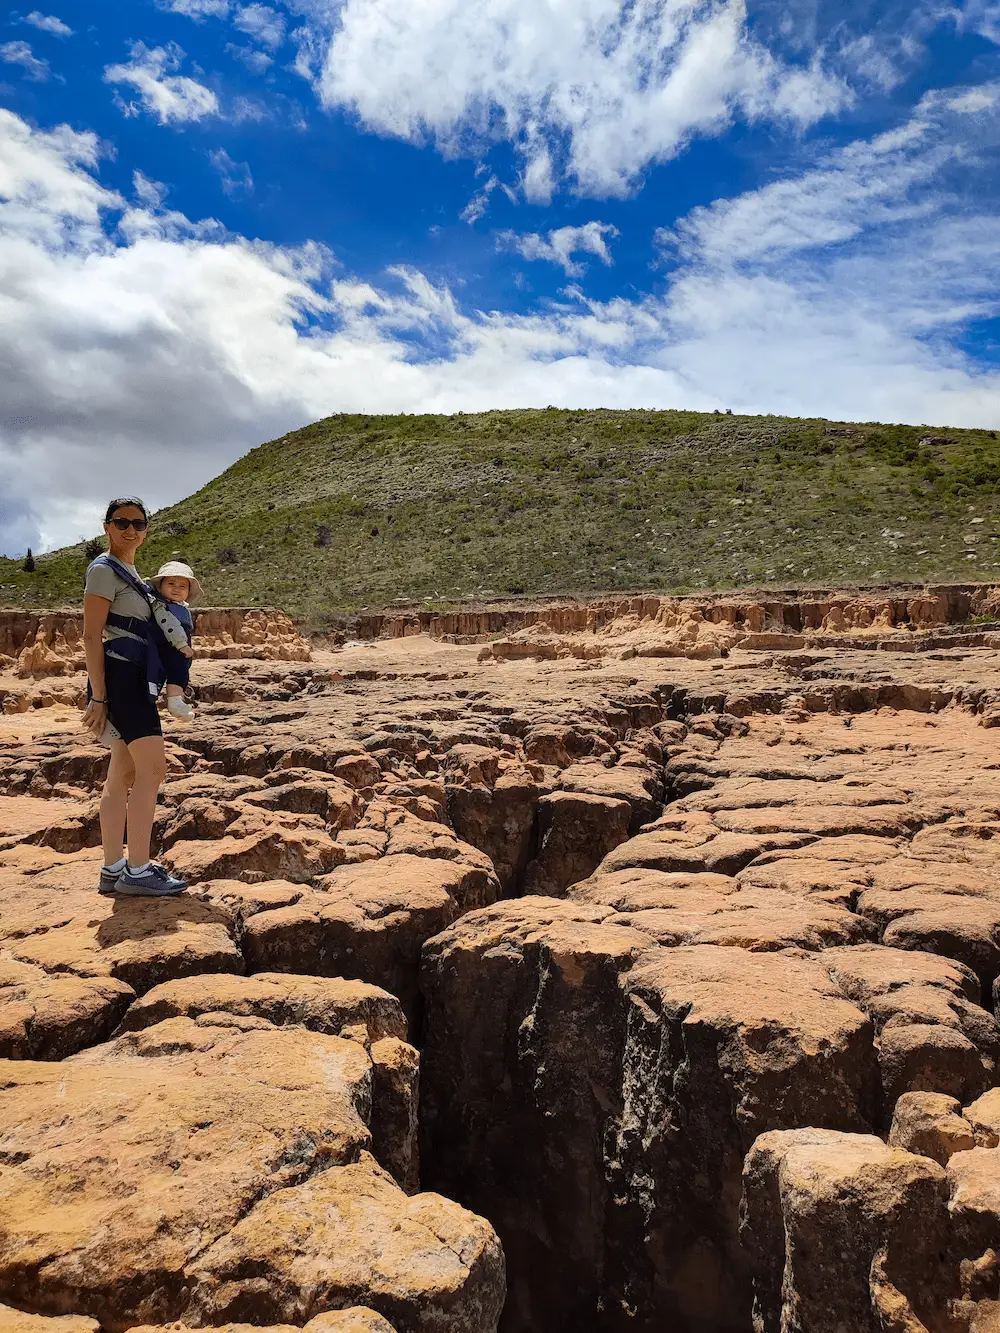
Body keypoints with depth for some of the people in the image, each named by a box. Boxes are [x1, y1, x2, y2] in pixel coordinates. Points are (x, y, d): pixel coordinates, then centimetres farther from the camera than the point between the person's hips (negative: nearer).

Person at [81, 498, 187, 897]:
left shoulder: (130, 574, 20)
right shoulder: (104, 570, -7)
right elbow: (92, 635, -13)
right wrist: (97, 697, -18)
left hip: (137, 679, 9)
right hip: (120, 675, -9)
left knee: (124, 776, 9)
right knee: (153, 768, -13)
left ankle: (113, 869, 13)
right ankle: (137, 870, -10)